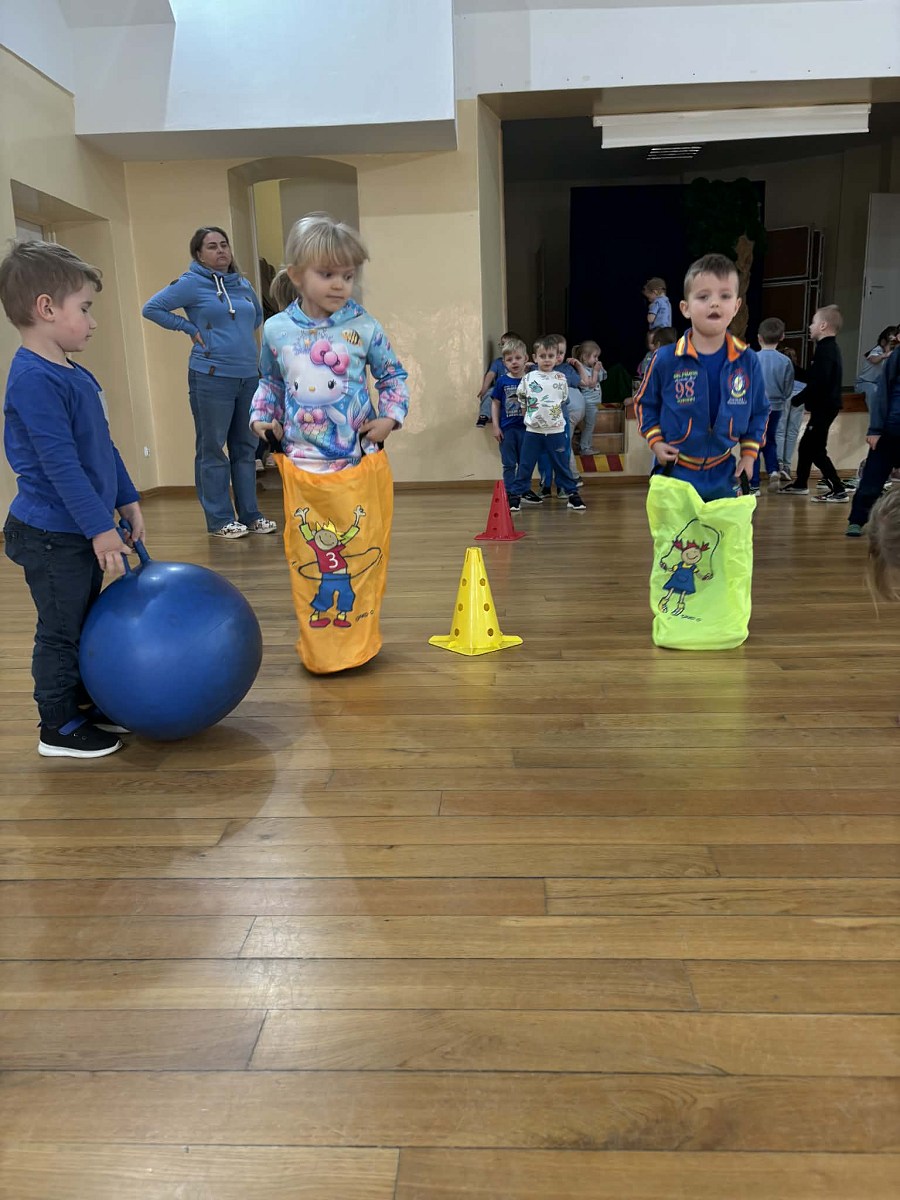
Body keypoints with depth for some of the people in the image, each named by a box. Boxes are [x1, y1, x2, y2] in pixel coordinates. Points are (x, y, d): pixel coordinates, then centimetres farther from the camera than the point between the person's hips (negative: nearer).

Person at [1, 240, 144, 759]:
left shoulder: (76, 374, 8)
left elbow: (104, 448, 16)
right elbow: (59, 464, -25)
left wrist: (128, 502, 17)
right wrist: (100, 528, -24)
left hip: (82, 530, 9)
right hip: (51, 536, -9)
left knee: (85, 623, 19)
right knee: (60, 631, 4)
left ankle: (84, 704, 35)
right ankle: (59, 728, 19)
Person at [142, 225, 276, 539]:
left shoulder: (243, 284, 12)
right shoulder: (192, 283, -3)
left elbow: (258, 315, 30)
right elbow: (151, 308, -5)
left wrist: (241, 337, 14)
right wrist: (190, 328, -7)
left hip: (249, 376, 6)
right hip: (212, 378, -6)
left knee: (245, 448, 11)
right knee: (212, 450, 0)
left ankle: (250, 515, 19)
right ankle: (220, 520, 7)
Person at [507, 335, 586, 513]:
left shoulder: (561, 378, 2)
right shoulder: (528, 378, 0)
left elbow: (563, 401, 14)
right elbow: (522, 402, 10)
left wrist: (552, 415, 10)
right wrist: (530, 417, 7)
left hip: (556, 430, 0)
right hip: (533, 430, 0)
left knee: (562, 465, 7)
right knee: (525, 465, 3)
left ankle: (572, 494, 15)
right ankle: (515, 495, 11)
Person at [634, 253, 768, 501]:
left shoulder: (748, 361, -6)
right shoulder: (665, 360, -13)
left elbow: (759, 411, 9)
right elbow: (645, 403, 4)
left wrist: (749, 453, 2)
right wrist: (655, 442, -6)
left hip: (722, 476, 3)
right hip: (673, 475, -2)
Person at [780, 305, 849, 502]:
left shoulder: (825, 349, -18)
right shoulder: (829, 348, 15)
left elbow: (818, 383, -27)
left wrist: (797, 400, -17)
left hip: (824, 408, -11)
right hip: (823, 407, 11)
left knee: (817, 450, -9)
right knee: (806, 445, 20)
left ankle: (838, 491, -8)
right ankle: (800, 484, 33)